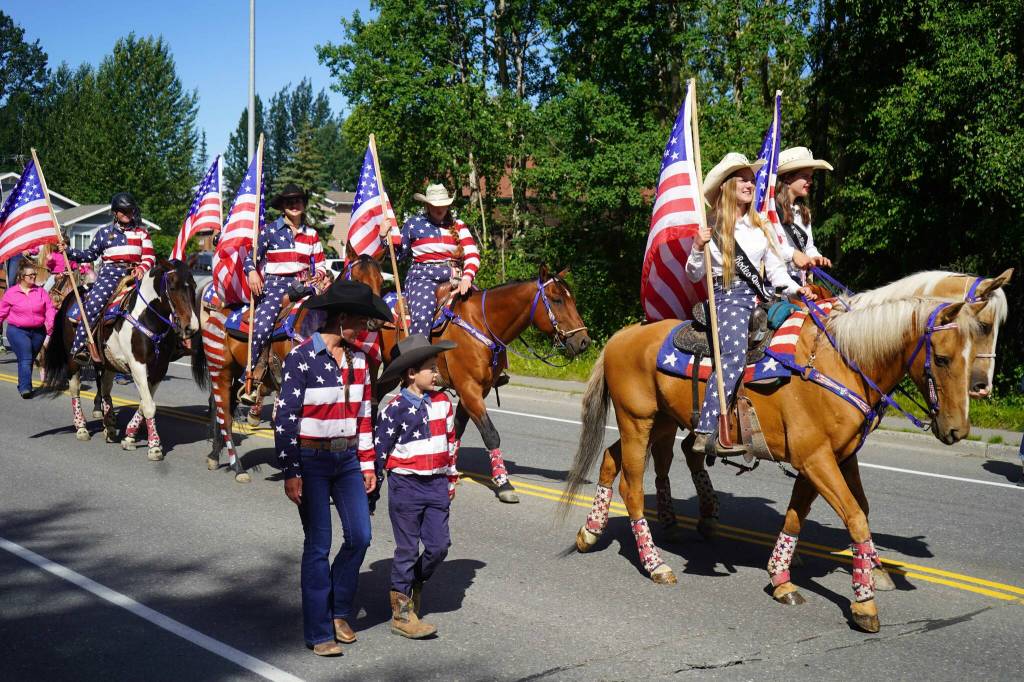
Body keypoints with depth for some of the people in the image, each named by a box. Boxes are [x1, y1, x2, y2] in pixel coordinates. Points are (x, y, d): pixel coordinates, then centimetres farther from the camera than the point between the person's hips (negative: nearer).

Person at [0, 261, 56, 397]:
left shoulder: (40, 291, 4)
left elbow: (50, 308, 0)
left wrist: (50, 322, -16)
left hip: (38, 332, 4)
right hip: (17, 331, -4)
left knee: (30, 359, 13)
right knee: (25, 359, -17)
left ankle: (22, 386, 28)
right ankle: (25, 387, -22)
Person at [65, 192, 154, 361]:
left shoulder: (141, 232, 15)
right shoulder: (105, 232, 16)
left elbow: (150, 256, 8)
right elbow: (90, 254, 20)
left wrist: (142, 268, -13)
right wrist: (68, 252, 8)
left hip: (133, 275, 1)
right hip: (110, 274, -1)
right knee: (93, 303, -23)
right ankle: (79, 347, -22)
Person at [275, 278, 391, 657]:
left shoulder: (357, 358, 6)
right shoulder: (302, 357, -13)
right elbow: (285, 419, -13)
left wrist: (367, 463, 11)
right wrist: (291, 473, -16)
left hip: (347, 460, 6)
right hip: (312, 461, -6)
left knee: (360, 537, 3)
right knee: (318, 544, -2)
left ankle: (339, 610, 25)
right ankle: (319, 633, 8)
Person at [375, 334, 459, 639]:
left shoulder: (442, 402, 5)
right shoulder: (396, 408, -11)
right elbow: (380, 449, -8)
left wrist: (451, 477, 17)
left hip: (436, 485, 5)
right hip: (406, 485, -5)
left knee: (439, 545, 3)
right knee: (407, 548, 2)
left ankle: (414, 584, 32)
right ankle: (401, 612, 13)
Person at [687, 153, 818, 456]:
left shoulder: (762, 227, 17)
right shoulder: (711, 228, 6)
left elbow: (775, 268, 15)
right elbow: (694, 275, 5)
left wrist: (795, 288, -3)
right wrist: (698, 249, -13)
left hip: (759, 297, 5)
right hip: (726, 298, -5)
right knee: (735, 353, -31)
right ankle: (706, 432, -36)